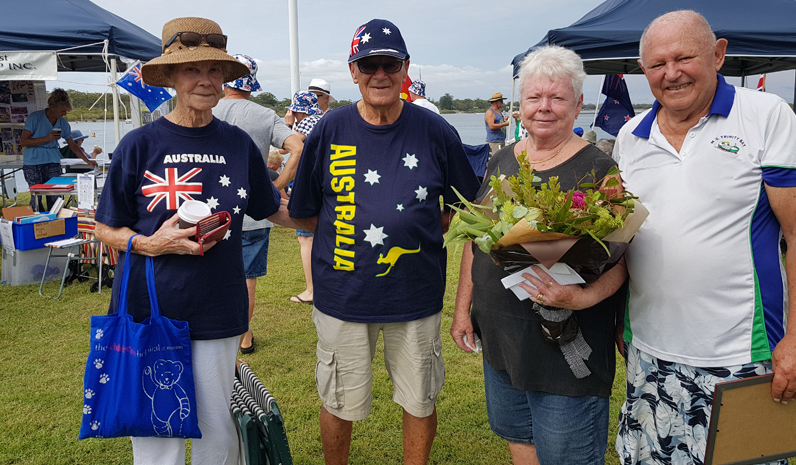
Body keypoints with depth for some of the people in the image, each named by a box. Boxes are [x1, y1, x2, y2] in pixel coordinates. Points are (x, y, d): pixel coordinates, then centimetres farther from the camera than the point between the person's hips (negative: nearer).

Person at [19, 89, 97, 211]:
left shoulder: (63, 123, 4)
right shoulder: (34, 118, -9)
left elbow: (73, 145, 12)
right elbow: (23, 141, -10)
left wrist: (88, 160, 4)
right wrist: (46, 138, -19)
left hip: (52, 161, 4)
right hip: (33, 162, -3)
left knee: (54, 198, -1)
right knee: (36, 198, -4)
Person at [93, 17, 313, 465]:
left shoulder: (238, 143, 3)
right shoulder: (140, 144, -4)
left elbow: (275, 210, 15)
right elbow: (106, 229, 2)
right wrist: (152, 244, -15)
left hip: (216, 311, 2)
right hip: (148, 310, -2)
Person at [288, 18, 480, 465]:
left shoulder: (435, 131, -2)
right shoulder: (330, 131, -2)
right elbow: (304, 212, 5)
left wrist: (423, 229, -2)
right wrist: (362, 233, -2)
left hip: (416, 294, 0)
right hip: (343, 292, 0)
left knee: (420, 402, 15)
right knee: (339, 404, 15)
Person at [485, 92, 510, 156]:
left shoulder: (498, 111, 19)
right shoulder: (490, 112, -11)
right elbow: (491, 126, -23)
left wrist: (504, 119, 11)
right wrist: (505, 124, -18)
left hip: (502, 141, 10)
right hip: (493, 141, -10)